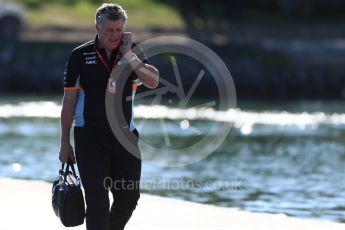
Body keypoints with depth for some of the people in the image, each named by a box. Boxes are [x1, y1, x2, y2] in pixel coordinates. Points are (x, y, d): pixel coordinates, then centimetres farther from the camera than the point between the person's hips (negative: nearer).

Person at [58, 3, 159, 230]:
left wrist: (128, 54, -15)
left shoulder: (132, 54, 5)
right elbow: (69, 100, 1)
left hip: (124, 135, 3)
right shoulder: (80, 56, -2)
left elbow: (153, 81, -12)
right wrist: (65, 143, -1)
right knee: (97, 200, -8)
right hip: (90, 138, -3)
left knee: (129, 198, 9)